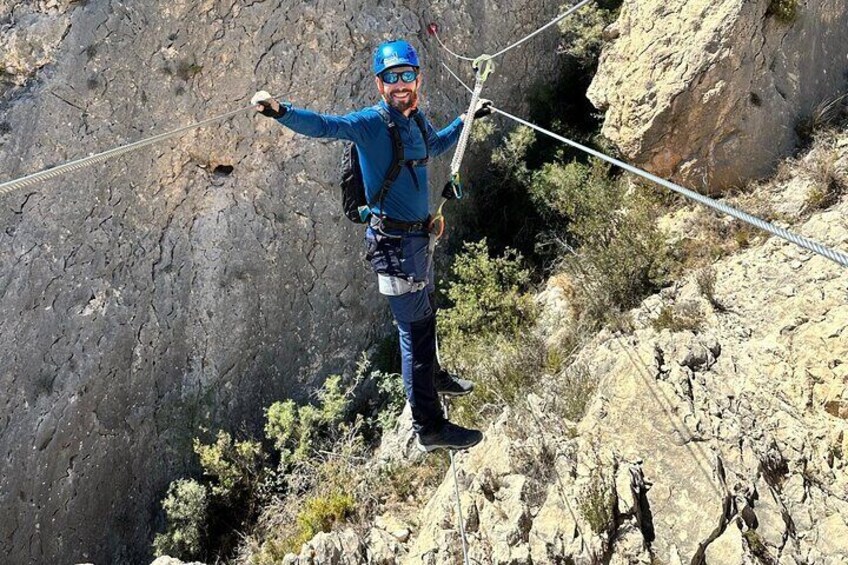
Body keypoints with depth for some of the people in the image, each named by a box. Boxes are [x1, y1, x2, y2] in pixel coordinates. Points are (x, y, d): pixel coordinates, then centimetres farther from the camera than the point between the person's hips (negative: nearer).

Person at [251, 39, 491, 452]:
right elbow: (324, 125, -35)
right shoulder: (371, 123, -17)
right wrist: (281, 112, -52)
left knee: (426, 314, 27)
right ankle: (429, 428, 7)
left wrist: (467, 119, 36)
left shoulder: (417, 121, 6)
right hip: (395, 243, -8)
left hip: (419, 237, 8)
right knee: (414, 329, -3)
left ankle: (431, 377, 52)